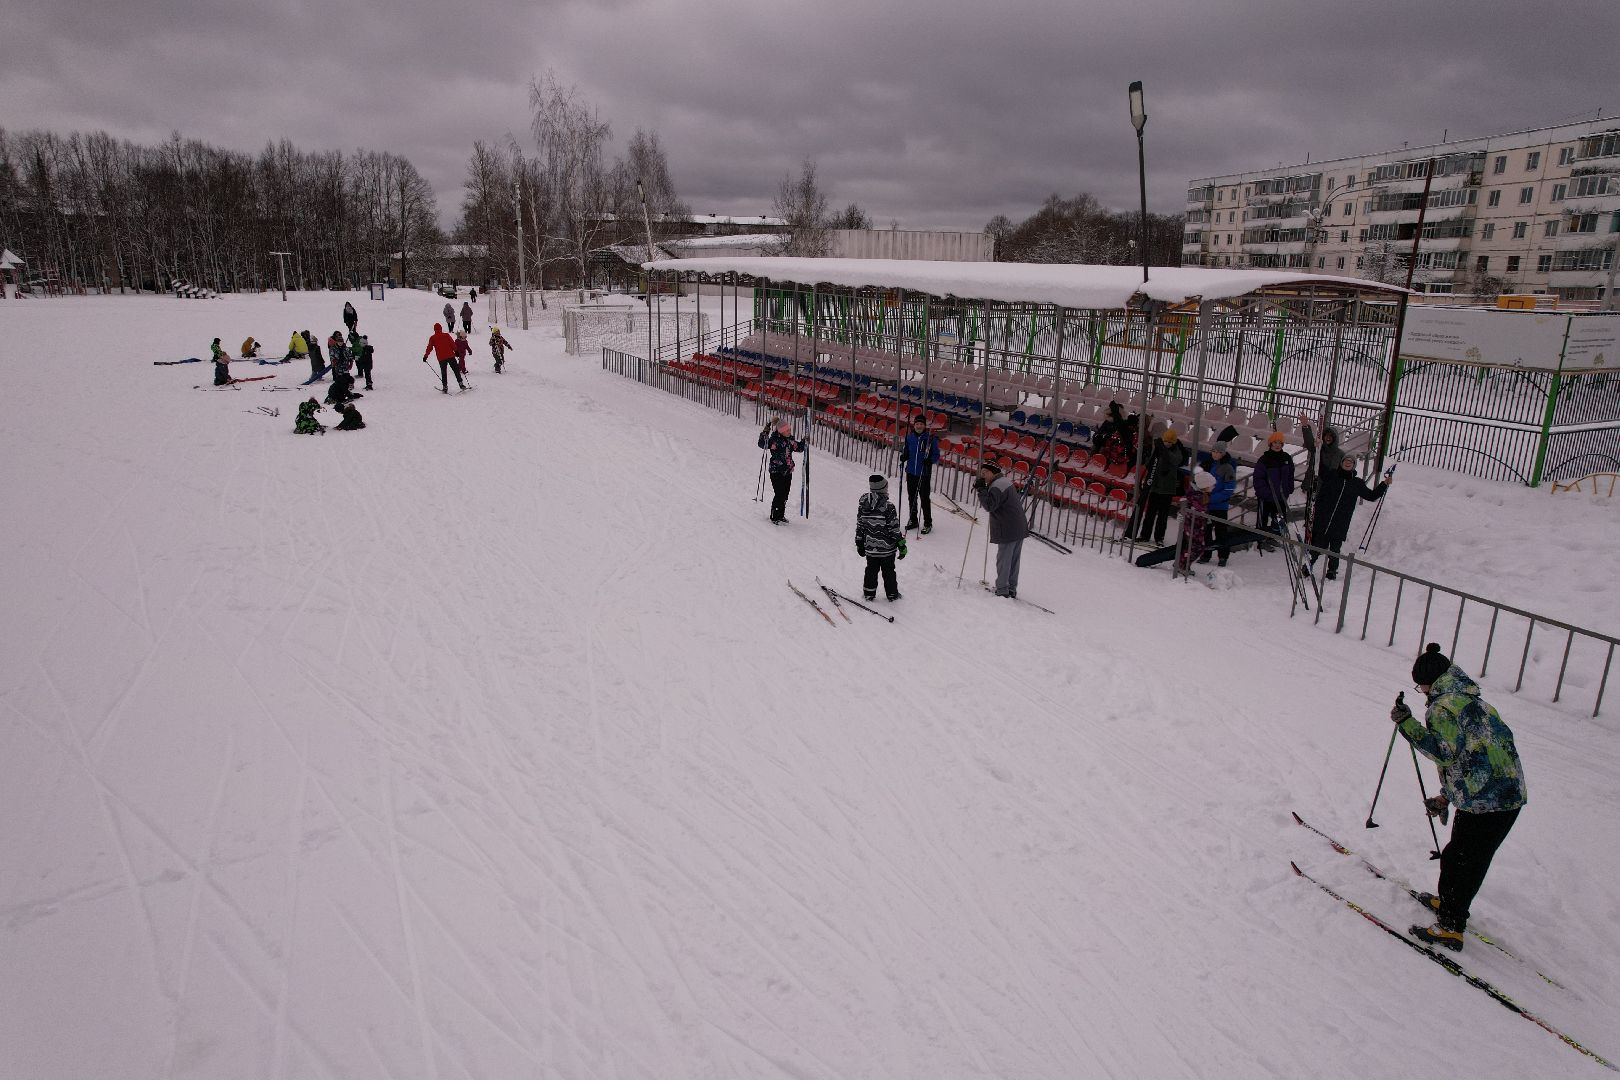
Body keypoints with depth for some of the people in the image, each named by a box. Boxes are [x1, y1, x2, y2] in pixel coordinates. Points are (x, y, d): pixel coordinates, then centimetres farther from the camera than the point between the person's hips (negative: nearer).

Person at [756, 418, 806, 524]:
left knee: (785, 495, 11)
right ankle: (775, 517, 3)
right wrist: (765, 433, -31)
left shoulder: (790, 440, 8)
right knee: (779, 494, -9)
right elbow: (762, 444, -21)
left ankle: (781, 515, 25)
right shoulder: (774, 440, -12)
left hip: (788, 472, 7)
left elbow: (799, 448, 21)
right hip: (776, 472, -7)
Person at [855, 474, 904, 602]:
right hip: (887, 548, -3)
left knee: (871, 570, 18)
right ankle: (892, 594, 24)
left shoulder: (863, 504, -5)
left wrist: (859, 544, 14)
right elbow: (895, 529, -15)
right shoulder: (888, 507, -20)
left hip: (870, 547, 3)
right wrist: (902, 545, -5)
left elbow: (859, 526, 3)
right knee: (888, 571, 12)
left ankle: (869, 593, 25)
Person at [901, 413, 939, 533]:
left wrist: (930, 460, -22)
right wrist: (904, 457, -5)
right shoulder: (910, 437, 4)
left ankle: (928, 523, 10)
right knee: (911, 497, 14)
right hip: (911, 473, 5)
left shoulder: (930, 438, -8)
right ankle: (912, 520, 29)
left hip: (924, 474, -5)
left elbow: (936, 456, -4)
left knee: (924, 499, -2)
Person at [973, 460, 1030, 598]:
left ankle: (1002, 591, 3)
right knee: (1013, 561, 15)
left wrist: (981, 490, -21)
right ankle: (1011, 589, 22)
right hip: (1020, 528, 10)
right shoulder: (1006, 482, 14)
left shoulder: (996, 487, -17)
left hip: (1008, 532, -10)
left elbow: (989, 506, -26)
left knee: (1003, 561, -2)